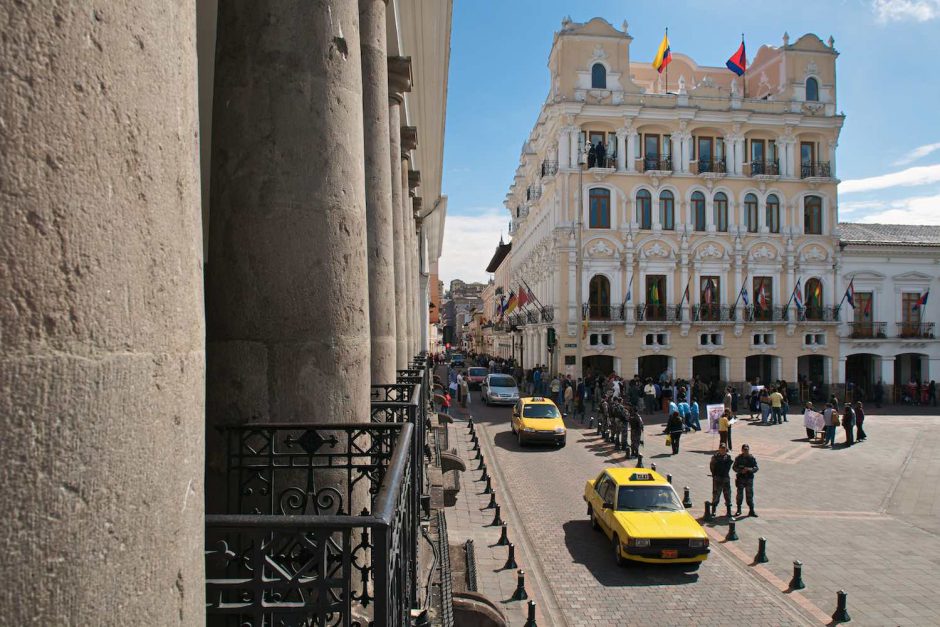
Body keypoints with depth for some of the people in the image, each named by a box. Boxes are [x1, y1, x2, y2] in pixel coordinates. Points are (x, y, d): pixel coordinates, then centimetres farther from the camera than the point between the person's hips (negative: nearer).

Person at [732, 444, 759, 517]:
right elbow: (734, 467, 1)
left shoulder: (752, 458, 1)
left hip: (749, 479, 1)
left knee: (750, 494, 3)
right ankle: (739, 510, 16)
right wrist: (741, 471, -16)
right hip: (740, 478, -1)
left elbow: (756, 468, 1)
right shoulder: (738, 458, -1)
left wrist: (750, 469, -19)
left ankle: (751, 510, 12)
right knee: (739, 494, 4)